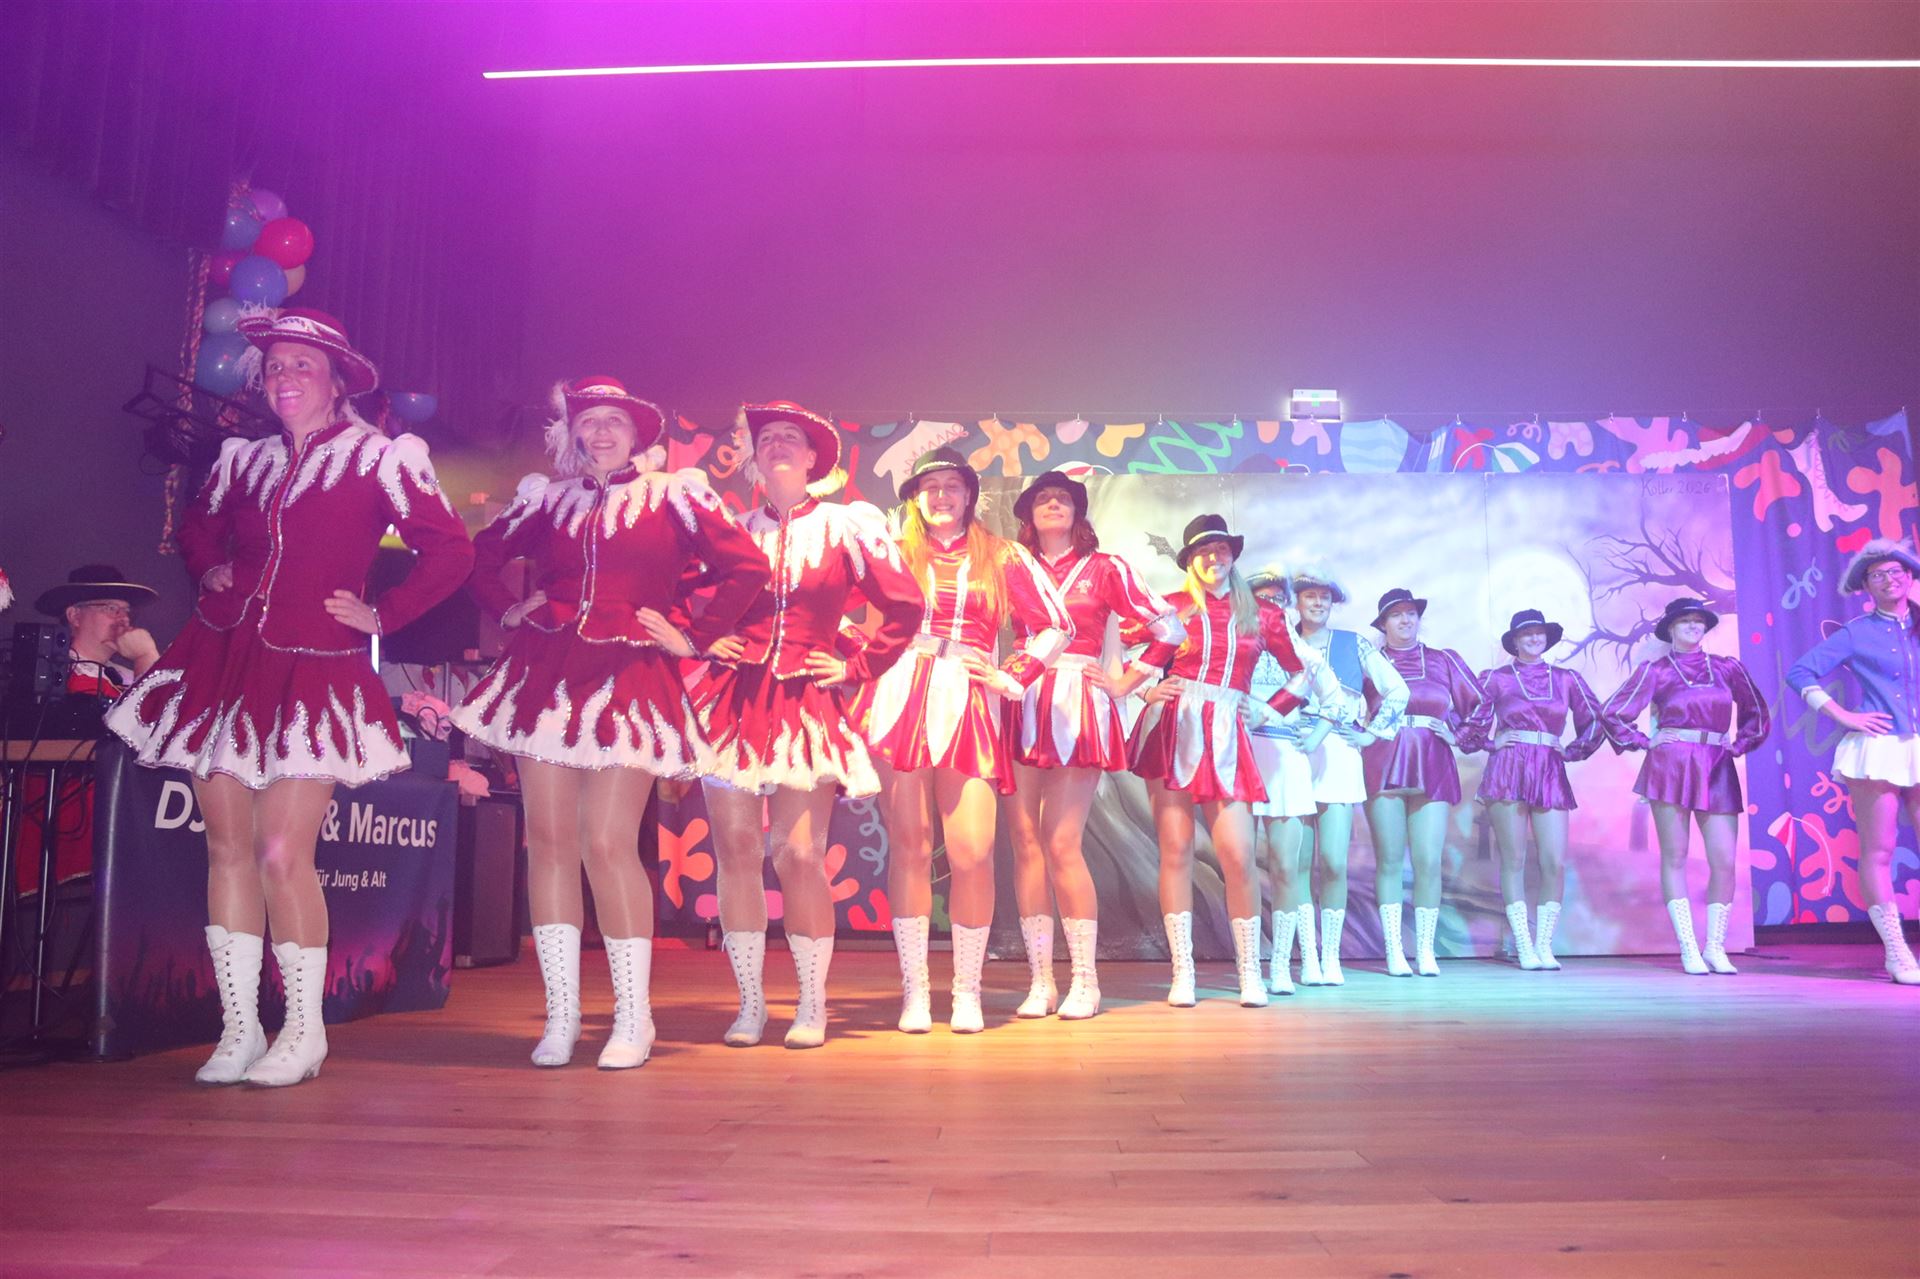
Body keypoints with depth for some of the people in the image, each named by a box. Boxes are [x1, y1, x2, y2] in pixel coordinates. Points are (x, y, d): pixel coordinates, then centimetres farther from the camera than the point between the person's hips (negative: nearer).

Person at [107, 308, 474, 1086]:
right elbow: (198, 529, 31)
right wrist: (210, 575, 12)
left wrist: (381, 616, -5)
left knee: (282, 853, -9)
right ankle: (238, 1028, 14)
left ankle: (305, 1029, 6)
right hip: (222, 660, 5)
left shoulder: (380, 460, -2)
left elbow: (450, 551, -5)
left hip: (310, 671, -5)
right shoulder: (243, 460, 14)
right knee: (227, 846, 4)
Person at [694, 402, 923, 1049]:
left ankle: (812, 1005, 8)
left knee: (799, 854, -7)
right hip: (733, 702, 2)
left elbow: (905, 606, 6)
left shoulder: (845, 526, 5)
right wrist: (703, 642, 6)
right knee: (736, 850, 0)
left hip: (807, 707, -2)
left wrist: (857, 669, 3)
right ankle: (750, 1001, 12)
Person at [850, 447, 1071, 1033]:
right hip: (899, 702, 0)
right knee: (908, 846, -1)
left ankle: (967, 990, 6)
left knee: (972, 852, -8)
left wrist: (1013, 676, 5)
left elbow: (1057, 627, 14)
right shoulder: (893, 552, 15)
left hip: (967, 706, 0)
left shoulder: (1002, 557, 15)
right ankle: (914, 989, 7)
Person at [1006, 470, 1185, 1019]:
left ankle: (1085, 979, 1)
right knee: (1025, 843, -1)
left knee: (1062, 844, -9)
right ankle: (1040, 980, 6)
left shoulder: (1103, 567, 9)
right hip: (1021, 706, 3)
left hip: (1076, 709, -2)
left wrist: (1125, 683, 5)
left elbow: (1169, 627, 9)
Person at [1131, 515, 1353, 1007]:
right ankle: (1182, 971, 5)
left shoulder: (1262, 615, 12)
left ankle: (1249, 972, 7)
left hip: (1225, 735, 1)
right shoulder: (1172, 608, 8)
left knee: (1239, 855, -7)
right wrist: (1147, 690, -6)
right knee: (1176, 850, -2)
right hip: (1171, 729, -1)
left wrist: (1270, 710, 11)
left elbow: (1305, 670, 21)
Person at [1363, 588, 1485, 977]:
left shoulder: (1443, 661, 15)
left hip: (1433, 768, 1)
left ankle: (1425, 950, 5)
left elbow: (1479, 704, 18)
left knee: (1429, 861, -5)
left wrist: (1457, 734, 8)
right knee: (1389, 860, -2)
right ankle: (1394, 951, 3)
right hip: (1384, 766, -1)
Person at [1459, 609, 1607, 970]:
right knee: (1513, 860, -1)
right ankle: (1524, 948, 5)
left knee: (1555, 863, -5)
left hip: (1551, 774, 2)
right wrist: (1492, 743, 0)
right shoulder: (1496, 679, 7)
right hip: (1508, 773, -2)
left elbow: (1595, 721, 17)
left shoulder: (1567, 679, 13)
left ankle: (1544, 946, 7)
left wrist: (1571, 751, 8)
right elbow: (1470, 725, 9)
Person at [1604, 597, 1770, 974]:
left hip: (1717, 770, 3)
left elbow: (1757, 714, 21)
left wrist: (1738, 746, 10)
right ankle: (1688, 949, 3)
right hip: (1671, 767, -2)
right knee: (1674, 857, -2)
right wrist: (1644, 742, 0)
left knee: (1724, 861, -5)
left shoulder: (1727, 668, 12)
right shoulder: (1656, 670, 4)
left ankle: (1715, 947, 7)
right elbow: (1613, 713, 4)